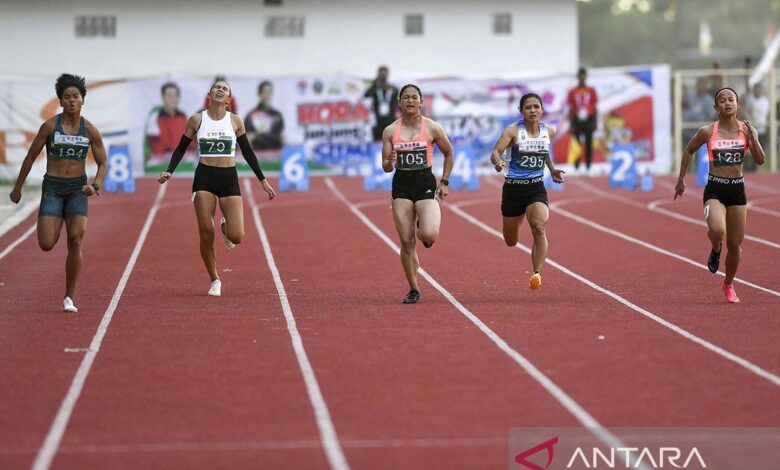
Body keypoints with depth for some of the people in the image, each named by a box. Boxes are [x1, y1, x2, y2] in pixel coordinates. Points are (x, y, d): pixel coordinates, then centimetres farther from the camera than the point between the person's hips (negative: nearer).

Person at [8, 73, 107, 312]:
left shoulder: (90, 130, 0)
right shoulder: (50, 126, -4)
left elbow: (103, 163, 7)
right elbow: (31, 157, 4)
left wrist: (95, 185, -13)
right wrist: (18, 188, 8)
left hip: (77, 189, 1)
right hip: (52, 187, -1)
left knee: (76, 242, -11)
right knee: (46, 245, -10)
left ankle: (69, 298, 0)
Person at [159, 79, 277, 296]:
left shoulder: (235, 121, 3)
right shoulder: (196, 120, 1)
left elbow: (247, 152, 10)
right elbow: (181, 149, 9)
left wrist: (263, 180, 8)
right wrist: (169, 172, -6)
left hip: (229, 179, 1)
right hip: (204, 178, 0)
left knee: (236, 237, -10)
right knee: (206, 234, -6)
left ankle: (225, 228, 28)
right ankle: (214, 280, 14)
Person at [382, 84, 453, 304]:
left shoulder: (432, 128, -1)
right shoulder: (390, 131, 3)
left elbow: (449, 154, 13)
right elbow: (386, 167, 5)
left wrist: (444, 181, 8)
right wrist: (390, 162, -18)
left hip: (425, 183, -2)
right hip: (401, 184, 2)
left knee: (429, 235, -22)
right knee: (406, 242, -1)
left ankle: (424, 228, 18)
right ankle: (413, 290, 12)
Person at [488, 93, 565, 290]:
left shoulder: (549, 131, 3)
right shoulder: (513, 130, -8)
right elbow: (495, 152, -17)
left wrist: (552, 169, 19)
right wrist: (498, 162, -39)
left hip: (536, 188, 1)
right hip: (513, 187, -1)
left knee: (539, 228, -27)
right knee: (511, 242, 12)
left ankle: (537, 274, -28)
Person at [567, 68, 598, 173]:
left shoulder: (591, 91, 5)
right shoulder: (572, 92, 3)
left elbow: (595, 108, 6)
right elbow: (571, 109, 5)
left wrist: (595, 123, 1)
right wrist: (571, 124, 0)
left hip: (588, 120, 0)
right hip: (577, 120, 0)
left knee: (589, 144, 0)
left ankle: (588, 166, 4)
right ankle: (576, 167, 2)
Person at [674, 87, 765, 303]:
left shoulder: (747, 130, -1)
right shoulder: (708, 132, -5)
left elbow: (760, 160, -5)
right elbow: (689, 151, 11)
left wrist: (753, 138, -20)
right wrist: (681, 180, 12)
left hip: (737, 189, 3)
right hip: (715, 189, -2)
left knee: (735, 244, 7)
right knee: (717, 230, -31)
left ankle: (728, 284, 32)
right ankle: (716, 250, 7)